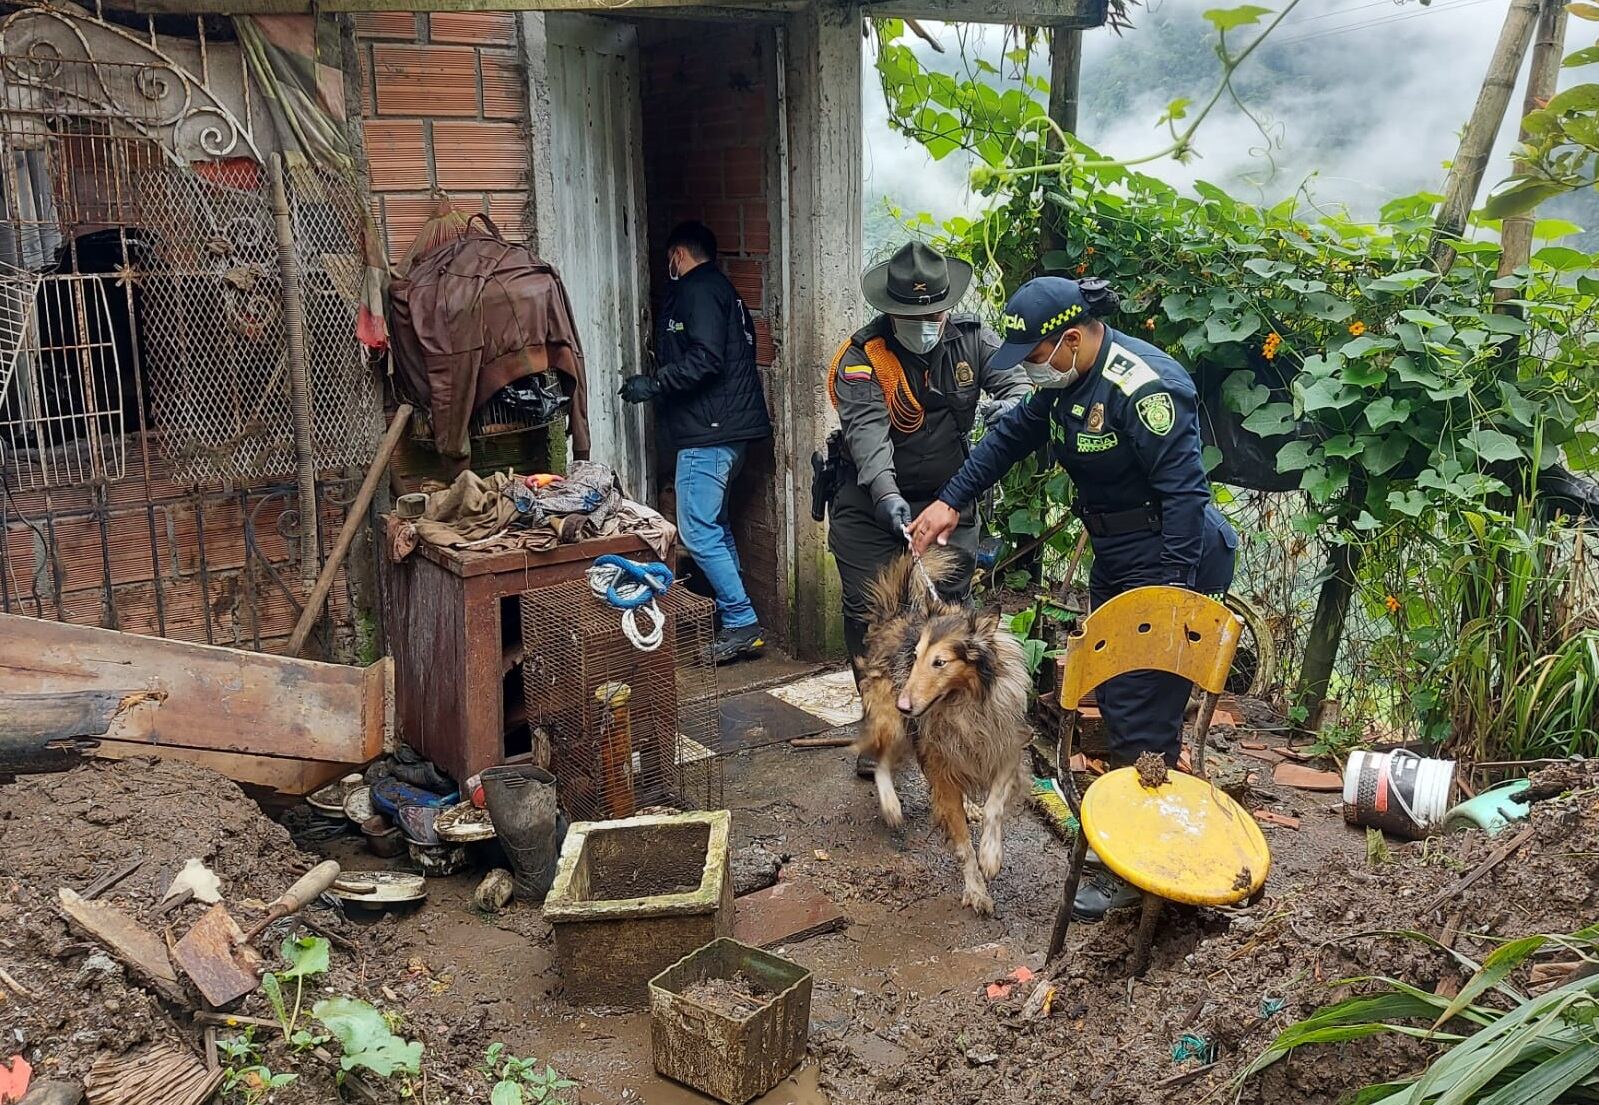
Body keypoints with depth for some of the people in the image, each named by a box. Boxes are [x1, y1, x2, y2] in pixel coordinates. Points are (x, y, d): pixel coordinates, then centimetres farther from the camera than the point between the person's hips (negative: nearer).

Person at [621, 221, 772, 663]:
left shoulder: (697, 290, -10)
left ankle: (742, 623, -7)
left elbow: (705, 359, -22)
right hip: (730, 426, 11)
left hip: (709, 430, -11)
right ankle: (734, 615, 25)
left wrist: (653, 385, -16)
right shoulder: (721, 288, 22)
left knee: (698, 530, -10)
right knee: (714, 523, 18)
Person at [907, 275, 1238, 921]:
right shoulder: (1065, 381, 5)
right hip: (1115, 558, 10)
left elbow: (1184, 491, -25)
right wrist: (951, 501, 16)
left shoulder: (1141, 387, -24)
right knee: (1114, 695, 18)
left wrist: (1171, 594, -25)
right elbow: (1012, 436, 18)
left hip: (1168, 564, -10)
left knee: (1140, 715, -6)